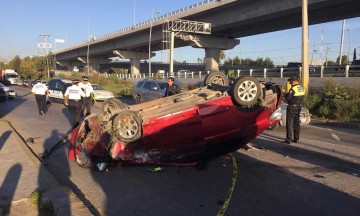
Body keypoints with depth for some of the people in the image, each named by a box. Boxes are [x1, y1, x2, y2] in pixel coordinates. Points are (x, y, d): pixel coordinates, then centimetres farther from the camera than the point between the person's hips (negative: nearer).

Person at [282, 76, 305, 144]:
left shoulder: (293, 89, -18)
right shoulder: (302, 89, 8)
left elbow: (287, 98, -18)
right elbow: (300, 97, 14)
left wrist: (287, 94, -1)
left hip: (291, 107, -8)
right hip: (298, 107, 8)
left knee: (290, 124, -3)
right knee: (297, 123, 13)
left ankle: (288, 139, -2)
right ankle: (296, 139, 19)